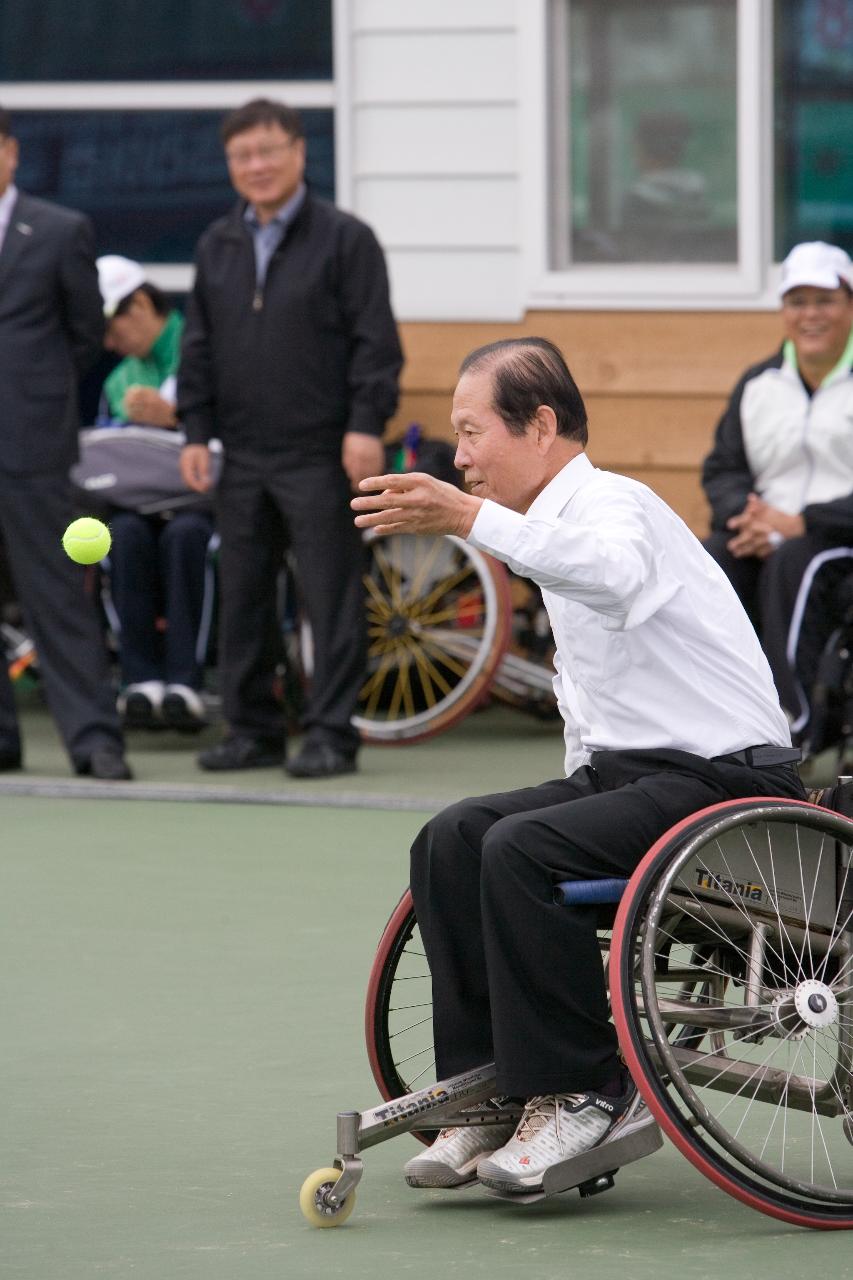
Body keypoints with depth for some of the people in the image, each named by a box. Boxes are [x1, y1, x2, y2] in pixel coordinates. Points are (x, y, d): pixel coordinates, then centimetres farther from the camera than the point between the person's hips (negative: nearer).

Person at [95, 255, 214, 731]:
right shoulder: (119, 380, 24)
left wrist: (172, 418, -15)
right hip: (136, 502, 4)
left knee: (184, 534, -38)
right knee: (126, 535, -32)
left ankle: (184, 683, -41)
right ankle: (143, 679, -37)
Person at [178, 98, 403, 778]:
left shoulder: (345, 239, -2)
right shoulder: (217, 247, 14)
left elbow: (376, 341, -6)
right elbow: (199, 347, 17)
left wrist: (366, 425, -14)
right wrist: (196, 432, 9)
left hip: (320, 454, -5)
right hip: (244, 456, 5)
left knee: (331, 596, -4)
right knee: (242, 597, 8)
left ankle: (331, 734, 0)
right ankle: (253, 728, 16)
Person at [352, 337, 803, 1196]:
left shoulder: (612, 504, -13)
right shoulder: (564, 519, 18)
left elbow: (613, 572, -41)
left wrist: (470, 519, -50)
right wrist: (583, 793, 13)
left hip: (725, 779, -10)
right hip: (631, 772, 10)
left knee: (522, 850, -27)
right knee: (451, 840, -4)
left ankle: (583, 1095, -17)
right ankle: (491, 1091, -3)